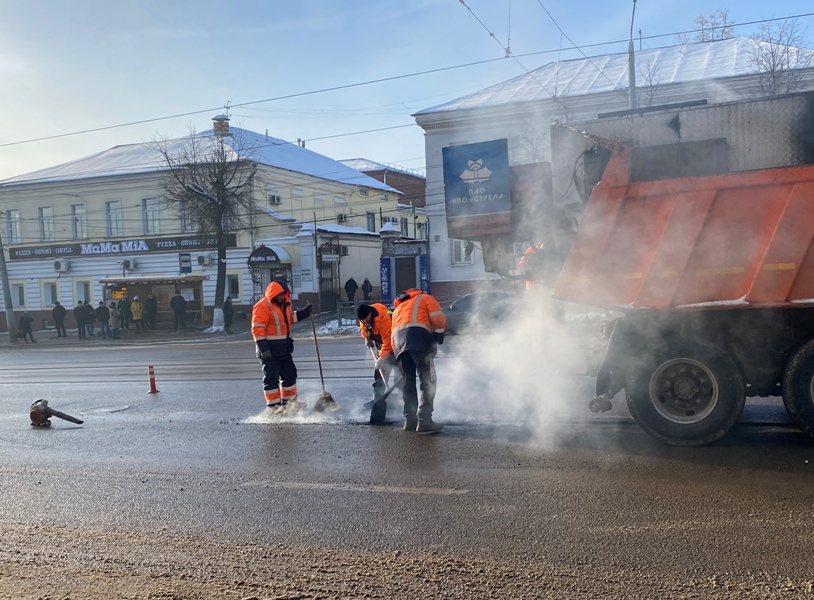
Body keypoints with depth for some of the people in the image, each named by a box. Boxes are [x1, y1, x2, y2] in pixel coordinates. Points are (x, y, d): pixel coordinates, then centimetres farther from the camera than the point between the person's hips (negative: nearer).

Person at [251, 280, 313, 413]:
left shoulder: (284, 305, 13)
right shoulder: (262, 306, -15)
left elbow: (290, 318, 28)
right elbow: (257, 329, -19)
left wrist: (304, 313, 13)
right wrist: (263, 348, -24)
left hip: (284, 347, 9)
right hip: (270, 349, -9)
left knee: (290, 374, 15)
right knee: (271, 377, -1)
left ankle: (289, 402, 27)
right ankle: (274, 405, 7)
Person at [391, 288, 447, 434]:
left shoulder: (398, 307, 39)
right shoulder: (425, 298, 23)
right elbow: (439, 320, 4)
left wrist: (396, 350, 29)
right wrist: (437, 339, 15)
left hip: (398, 341, 5)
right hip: (419, 337, -5)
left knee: (408, 382, 14)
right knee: (428, 381, -5)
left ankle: (410, 421, 12)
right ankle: (424, 421, -13)